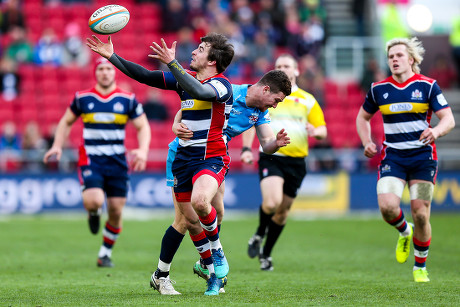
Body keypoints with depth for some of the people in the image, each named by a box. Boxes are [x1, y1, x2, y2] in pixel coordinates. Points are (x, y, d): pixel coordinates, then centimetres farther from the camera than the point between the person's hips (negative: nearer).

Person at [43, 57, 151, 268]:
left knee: (116, 211, 0)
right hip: (90, 161, -1)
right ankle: (94, 213, 14)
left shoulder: (128, 100, 2)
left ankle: (105, 254, 21)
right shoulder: (82, 98, 2)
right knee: (94, 201, -25)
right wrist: (57, 146, 4)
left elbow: (143, 126, 7)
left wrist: (143, 150, -11)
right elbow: (66, 122, 17)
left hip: (118, 163, 2)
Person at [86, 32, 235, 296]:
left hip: (212, 158, -7)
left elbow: (200, 91, -33)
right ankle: (216, 275, 20)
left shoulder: (221, 84, -11)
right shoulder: (185, 78, 11)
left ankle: (218, 254, -9)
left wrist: (172, 63, -35)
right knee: (191, 220, 5)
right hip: (184, 157, 7)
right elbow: (145, 76, 13)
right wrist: (112, 56, 7)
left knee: (199, 202, -33)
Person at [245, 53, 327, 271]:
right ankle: (259, 234, 4)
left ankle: (266, 254, 26)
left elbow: (323, 130, 8)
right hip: (270, 158, -2)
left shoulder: (307, 100, 10)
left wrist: (316, 131, -16)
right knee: (271, 202, -26)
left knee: (282, 212, 8)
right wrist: (246, 148, -3)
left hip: (296, 162, 2)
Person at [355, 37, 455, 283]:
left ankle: (420, 267, 17)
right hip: (392, 157, 2)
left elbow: (449, 119, -6)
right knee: (387, 207, -20)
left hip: (422, 156, -1)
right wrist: (367, 143, 3)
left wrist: (436, 131, -28)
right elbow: (362, 117, 20)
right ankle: (404, 232, 16)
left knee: (420, 214, -4)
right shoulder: (379, 89, 5)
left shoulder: (427, 86, -3)